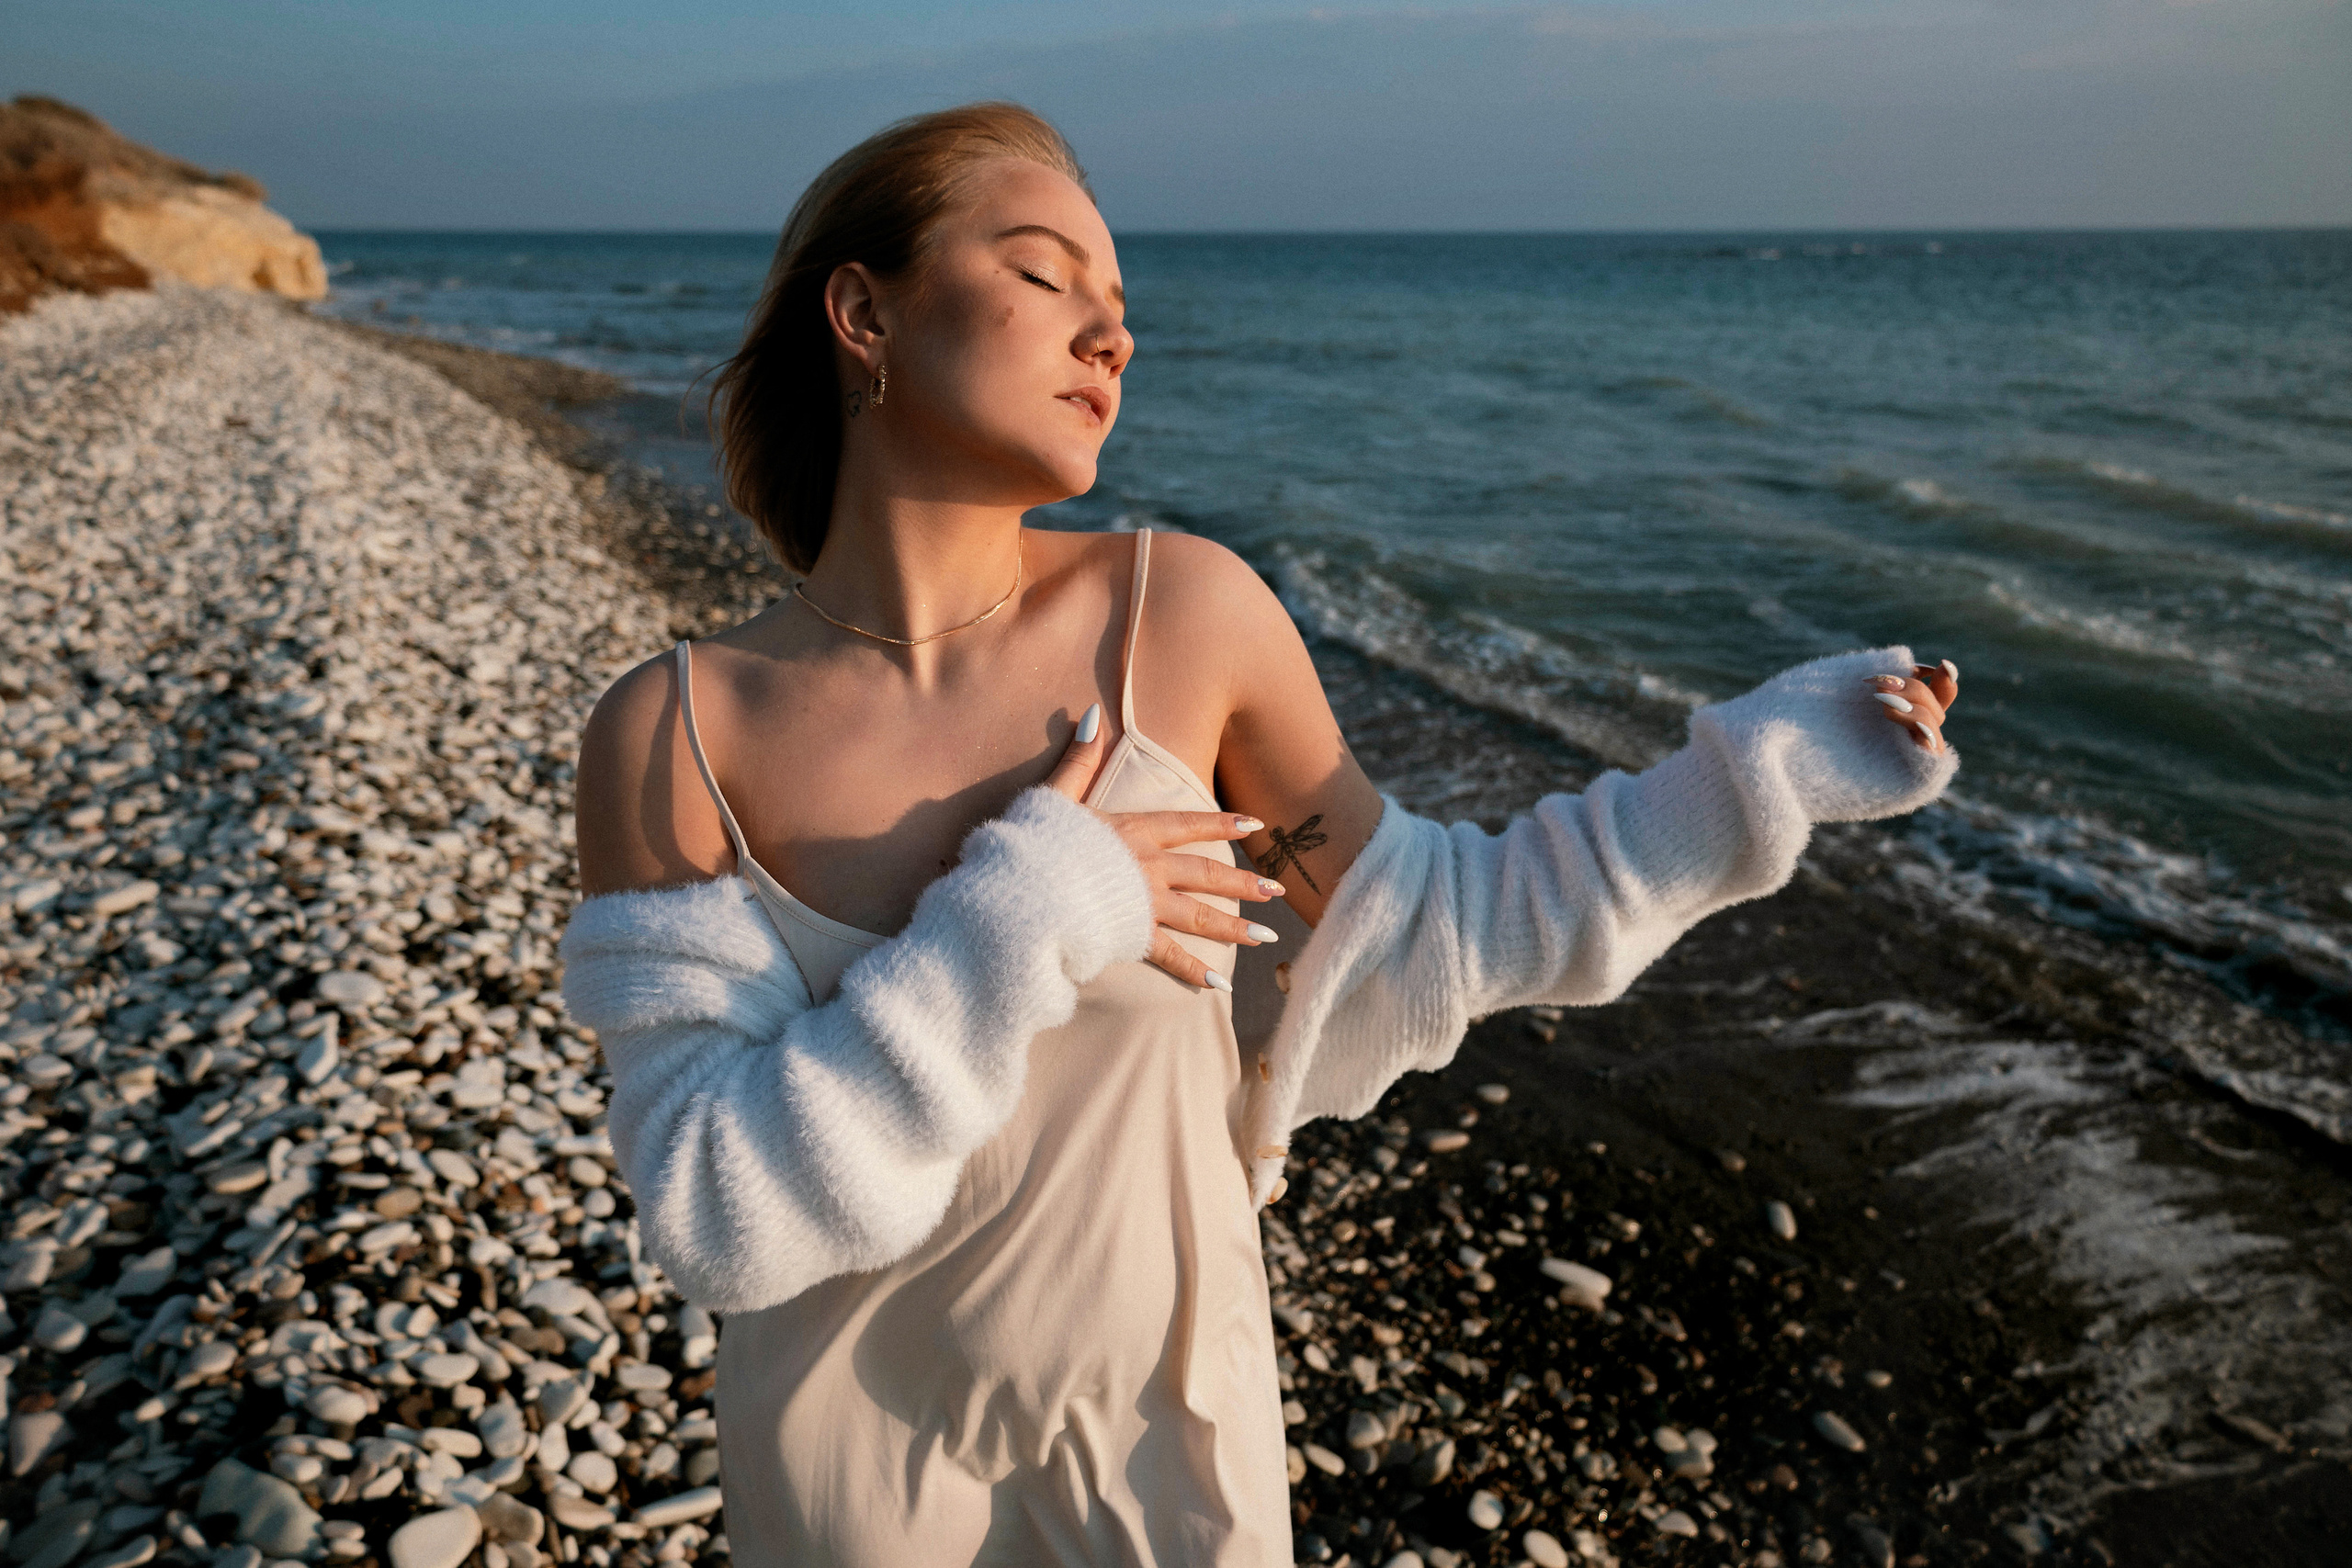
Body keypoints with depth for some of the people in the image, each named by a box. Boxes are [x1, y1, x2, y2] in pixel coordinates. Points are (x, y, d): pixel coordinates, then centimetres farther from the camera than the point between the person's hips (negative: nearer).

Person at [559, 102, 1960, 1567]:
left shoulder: (1188, 611, -16)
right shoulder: (671, 732, -17)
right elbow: (725, 1218, -19)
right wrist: (1008, 934, -29)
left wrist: (1760, 767, -6)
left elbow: (1411, 929, -4)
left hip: (1163, 1400, 1)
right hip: (854, 1440, 0)